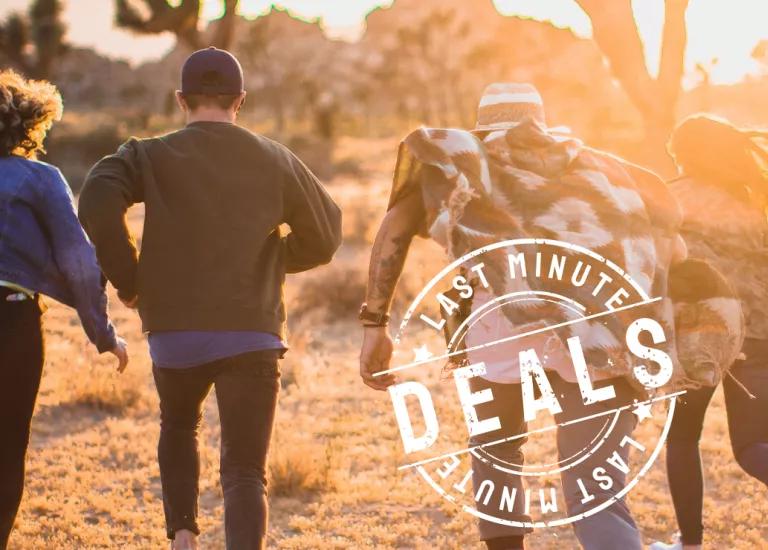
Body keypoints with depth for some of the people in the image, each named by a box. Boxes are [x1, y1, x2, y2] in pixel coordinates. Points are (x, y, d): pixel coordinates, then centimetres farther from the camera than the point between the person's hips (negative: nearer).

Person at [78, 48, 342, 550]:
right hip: (252, 335, 0)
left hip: (174, 332, 1)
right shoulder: (275, 161, 5)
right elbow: (324, 236, 11)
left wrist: (129, 281, -5)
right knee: (245, 471, 0)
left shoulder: (151, 156, -1)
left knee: (178, 427, 29)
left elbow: (98, 206, -18)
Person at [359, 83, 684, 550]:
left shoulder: (458, 155, 27)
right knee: (596, 497, 2)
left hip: (508, 316, -1)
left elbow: (396, 227, 13)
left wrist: (375, 323, 11)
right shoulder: (593, 162, 34)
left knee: (495, 451, 27)